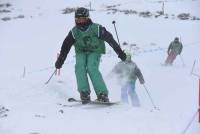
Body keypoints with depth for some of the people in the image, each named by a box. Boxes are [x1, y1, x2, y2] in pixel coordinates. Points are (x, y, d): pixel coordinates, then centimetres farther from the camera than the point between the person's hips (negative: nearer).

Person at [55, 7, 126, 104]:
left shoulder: (96, 28, -15)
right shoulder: (74, 32, -5)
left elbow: (110, 39, -12)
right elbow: (66, 46, 0)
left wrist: (120, 52, -12)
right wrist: (60, 61, -3)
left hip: (95, 52, -3)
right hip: (81, 52, 3)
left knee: (92, 68, -27)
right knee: (79, 67, -25)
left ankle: (102, 94, -25)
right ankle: (84, 94, -23)